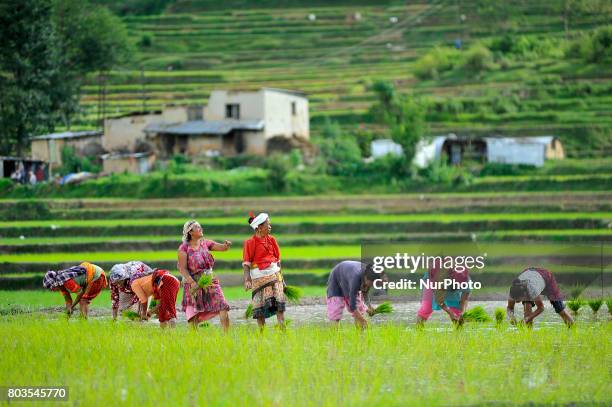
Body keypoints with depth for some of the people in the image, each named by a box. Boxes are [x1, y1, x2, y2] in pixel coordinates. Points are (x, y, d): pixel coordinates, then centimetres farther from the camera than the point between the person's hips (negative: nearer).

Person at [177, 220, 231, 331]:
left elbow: (221, 247, -2)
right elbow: (182, 269, -12)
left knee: (223, 307, -10)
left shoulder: (205, 243, 6)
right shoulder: (184, 248, -7)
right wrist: (192, 282, -24)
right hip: (194, 283, -3)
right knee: (195, 315, 1)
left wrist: (226, 245, -26)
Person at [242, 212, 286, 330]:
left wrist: (280, 277, 16)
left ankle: (282, 329, -8)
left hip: (274, 275, 4)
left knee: (279, 302, -7)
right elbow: (246, 264, -7)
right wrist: (247, 280, -16)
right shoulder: (250, 243, -5)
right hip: (259, 278, -4)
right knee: (260, 307, 0)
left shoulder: (271, 239, 9)